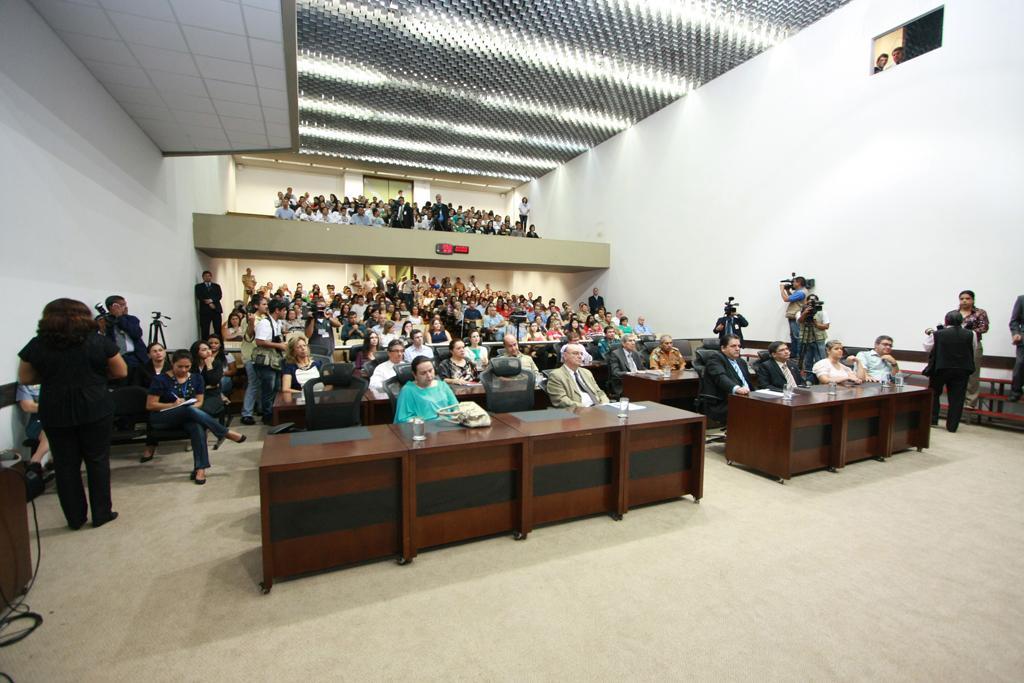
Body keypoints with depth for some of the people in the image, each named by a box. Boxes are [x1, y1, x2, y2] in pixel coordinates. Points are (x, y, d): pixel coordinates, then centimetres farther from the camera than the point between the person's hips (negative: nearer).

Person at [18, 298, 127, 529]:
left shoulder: (36, 345, -3)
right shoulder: (98, 341, -7)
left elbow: (25, 378, 7)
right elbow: (121, 372, -2)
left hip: (55, 414, 2)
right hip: (95, 411, -2)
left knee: (66, 465, 13)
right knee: (97, 461, 10)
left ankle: (75, 518, 22)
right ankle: (101, 514, 16)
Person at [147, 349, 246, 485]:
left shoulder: (196, 378, 6)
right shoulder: (161, 379, -5)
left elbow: (199, 402, 6)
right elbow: (150, 405, -6)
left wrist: (192, 409, -16)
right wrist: (173, 405, -19)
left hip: (186, 417, 3)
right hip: (162, 419, -3)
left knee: (198, 426, -34)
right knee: (190, 410, -35)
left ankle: (200, 468, -37)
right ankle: (226, 433, -30)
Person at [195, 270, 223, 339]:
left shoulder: (216, 286, 17)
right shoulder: (199, 286, 12)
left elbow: (219, 296, 3)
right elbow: (199, 297, -1)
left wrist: (211, 300, -14)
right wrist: (209, 303, -12)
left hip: (216, 309, 2)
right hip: (205, 310, -2)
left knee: (218, 330, -1)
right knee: (205, 330, -5)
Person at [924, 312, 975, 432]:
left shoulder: (937, 334, -9)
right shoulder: (970, 334, -3)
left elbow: (927, 347, 5)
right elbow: (973, 349, 11)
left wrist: (929, 334, 19)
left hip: (940, 368, -2)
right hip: (962, 370, 2)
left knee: (934, 394, 16)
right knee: (956, 398, 6)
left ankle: (932, 419, 17)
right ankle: (952, 425, 8)